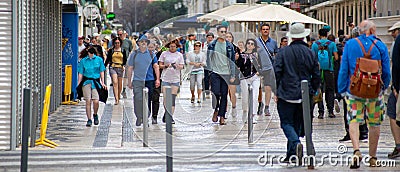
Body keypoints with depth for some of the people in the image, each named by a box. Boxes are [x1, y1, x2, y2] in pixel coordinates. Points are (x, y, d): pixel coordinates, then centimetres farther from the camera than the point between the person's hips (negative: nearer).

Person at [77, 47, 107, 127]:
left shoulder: (99, 60, 7)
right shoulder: (83, 61, 6)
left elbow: (102, 72, 11)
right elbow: (80, 73, 7)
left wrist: (103, 83, 5)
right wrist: (79, 84, 2)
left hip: (96, 82, 0)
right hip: (86, 82, 0)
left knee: (96, 101, -11)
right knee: (88, 101, -4)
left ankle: (95, 115, 18)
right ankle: (89, 119, 4)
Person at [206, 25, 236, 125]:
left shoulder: (229, 46, 7)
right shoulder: (212, 45, 5)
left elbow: (232, 61, 8)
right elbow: (208, 59, 8)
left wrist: (232, 75, 1)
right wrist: (210, 71, -1)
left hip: (226, 73, 1)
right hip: (215, 72, -1)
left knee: (224, 95, 1)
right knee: (216, 93, -14)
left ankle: (222, 116, 6)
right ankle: (216, 110, 11)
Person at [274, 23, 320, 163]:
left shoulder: (283, 52, -6)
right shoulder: (311, 54, 2)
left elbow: (276, 73, -8)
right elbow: (316, 76, 5)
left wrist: (277, 92, 1)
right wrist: (312, 91, 16)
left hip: (286, 94, -3)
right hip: (305, 96, 3)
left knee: (286, 123, 3)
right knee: (297, 124, 13)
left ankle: (296, 144, -23)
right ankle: (291, 154, 15)